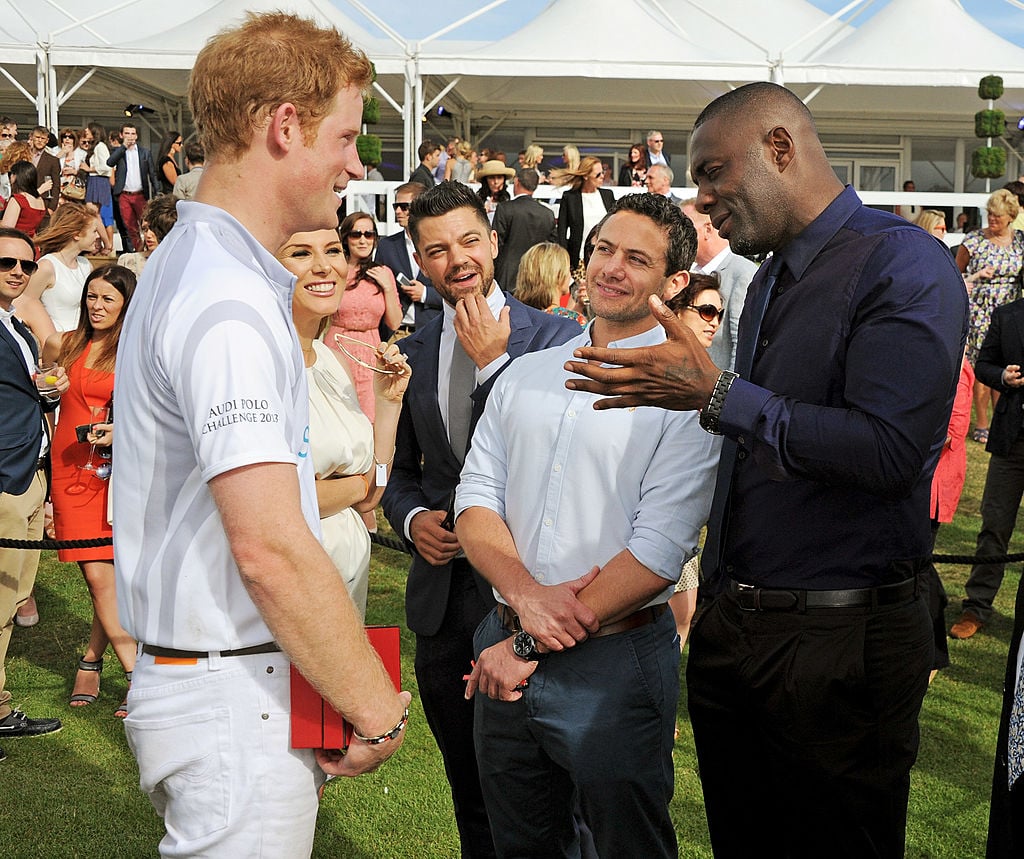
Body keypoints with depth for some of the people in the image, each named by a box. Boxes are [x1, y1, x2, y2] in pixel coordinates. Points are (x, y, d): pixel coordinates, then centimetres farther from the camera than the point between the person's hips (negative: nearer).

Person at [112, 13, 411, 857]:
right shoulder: (230, 304, -20)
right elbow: (269, 547, -25)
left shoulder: (199, 266, 14)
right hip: (232, 696, -10)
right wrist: (376, 709, -15)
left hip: (248, 683, 10)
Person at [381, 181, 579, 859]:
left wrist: (492, 361, -18)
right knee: (468, 784, 17)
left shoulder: (553, 337, -6)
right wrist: (412, 517, -4)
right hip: (443, 593, 5)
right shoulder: (413, 353, 9)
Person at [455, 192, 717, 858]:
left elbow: (659, 551, -16)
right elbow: (475, 501, 3)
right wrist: (524, 593, -17)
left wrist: (530, 647, -15)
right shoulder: (525, 375, 9)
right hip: (507, 659, 5)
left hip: (612, 669, -5)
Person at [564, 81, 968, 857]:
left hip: (841, 642, -8)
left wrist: (716, 394, -23)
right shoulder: (772, 279, 15)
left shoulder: (904, 265, -14)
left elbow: (887, 447, -26)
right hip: (733, 629, 8)